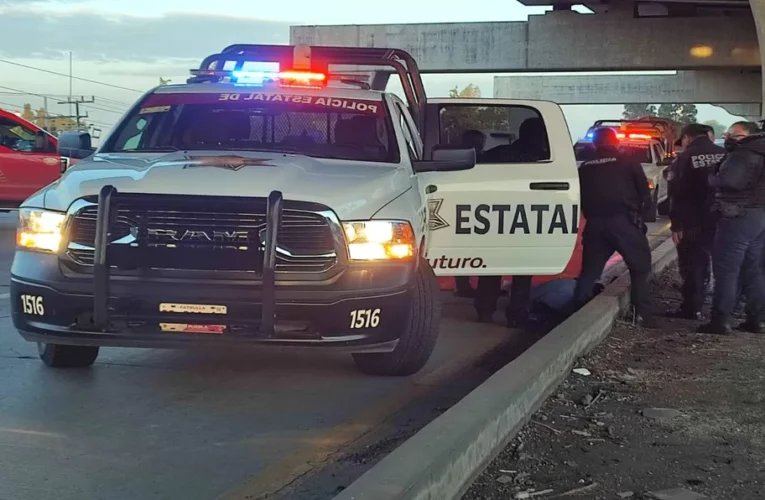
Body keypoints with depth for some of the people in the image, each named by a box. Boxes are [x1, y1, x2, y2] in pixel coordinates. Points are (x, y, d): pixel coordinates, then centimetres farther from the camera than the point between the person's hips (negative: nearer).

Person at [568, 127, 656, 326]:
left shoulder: (584, 168, 16)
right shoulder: (630, 165, 5)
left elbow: (580, 199, 17)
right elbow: (645, 196, 7)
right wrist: (638, 215, 21)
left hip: (595, 224, 3)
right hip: (624, 222, -3)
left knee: (589, 270, 13)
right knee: (640, 268, 9)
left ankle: (576, 311, 7)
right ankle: (643, 313, 1)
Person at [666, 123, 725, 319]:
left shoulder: (684, 159, -7)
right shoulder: (725, 155, 6)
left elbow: (676, 195, -11)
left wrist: (676, 225, -9)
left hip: (696, 223, -5)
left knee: (693, 266, 2)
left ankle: (691, 309, 2)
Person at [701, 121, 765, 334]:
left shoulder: (742, 155, -15)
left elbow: (727, 180, -30)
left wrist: (710, 178, -12)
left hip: (740, 217, -10)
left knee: (726, 270, -6)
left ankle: (721, 320, -6)